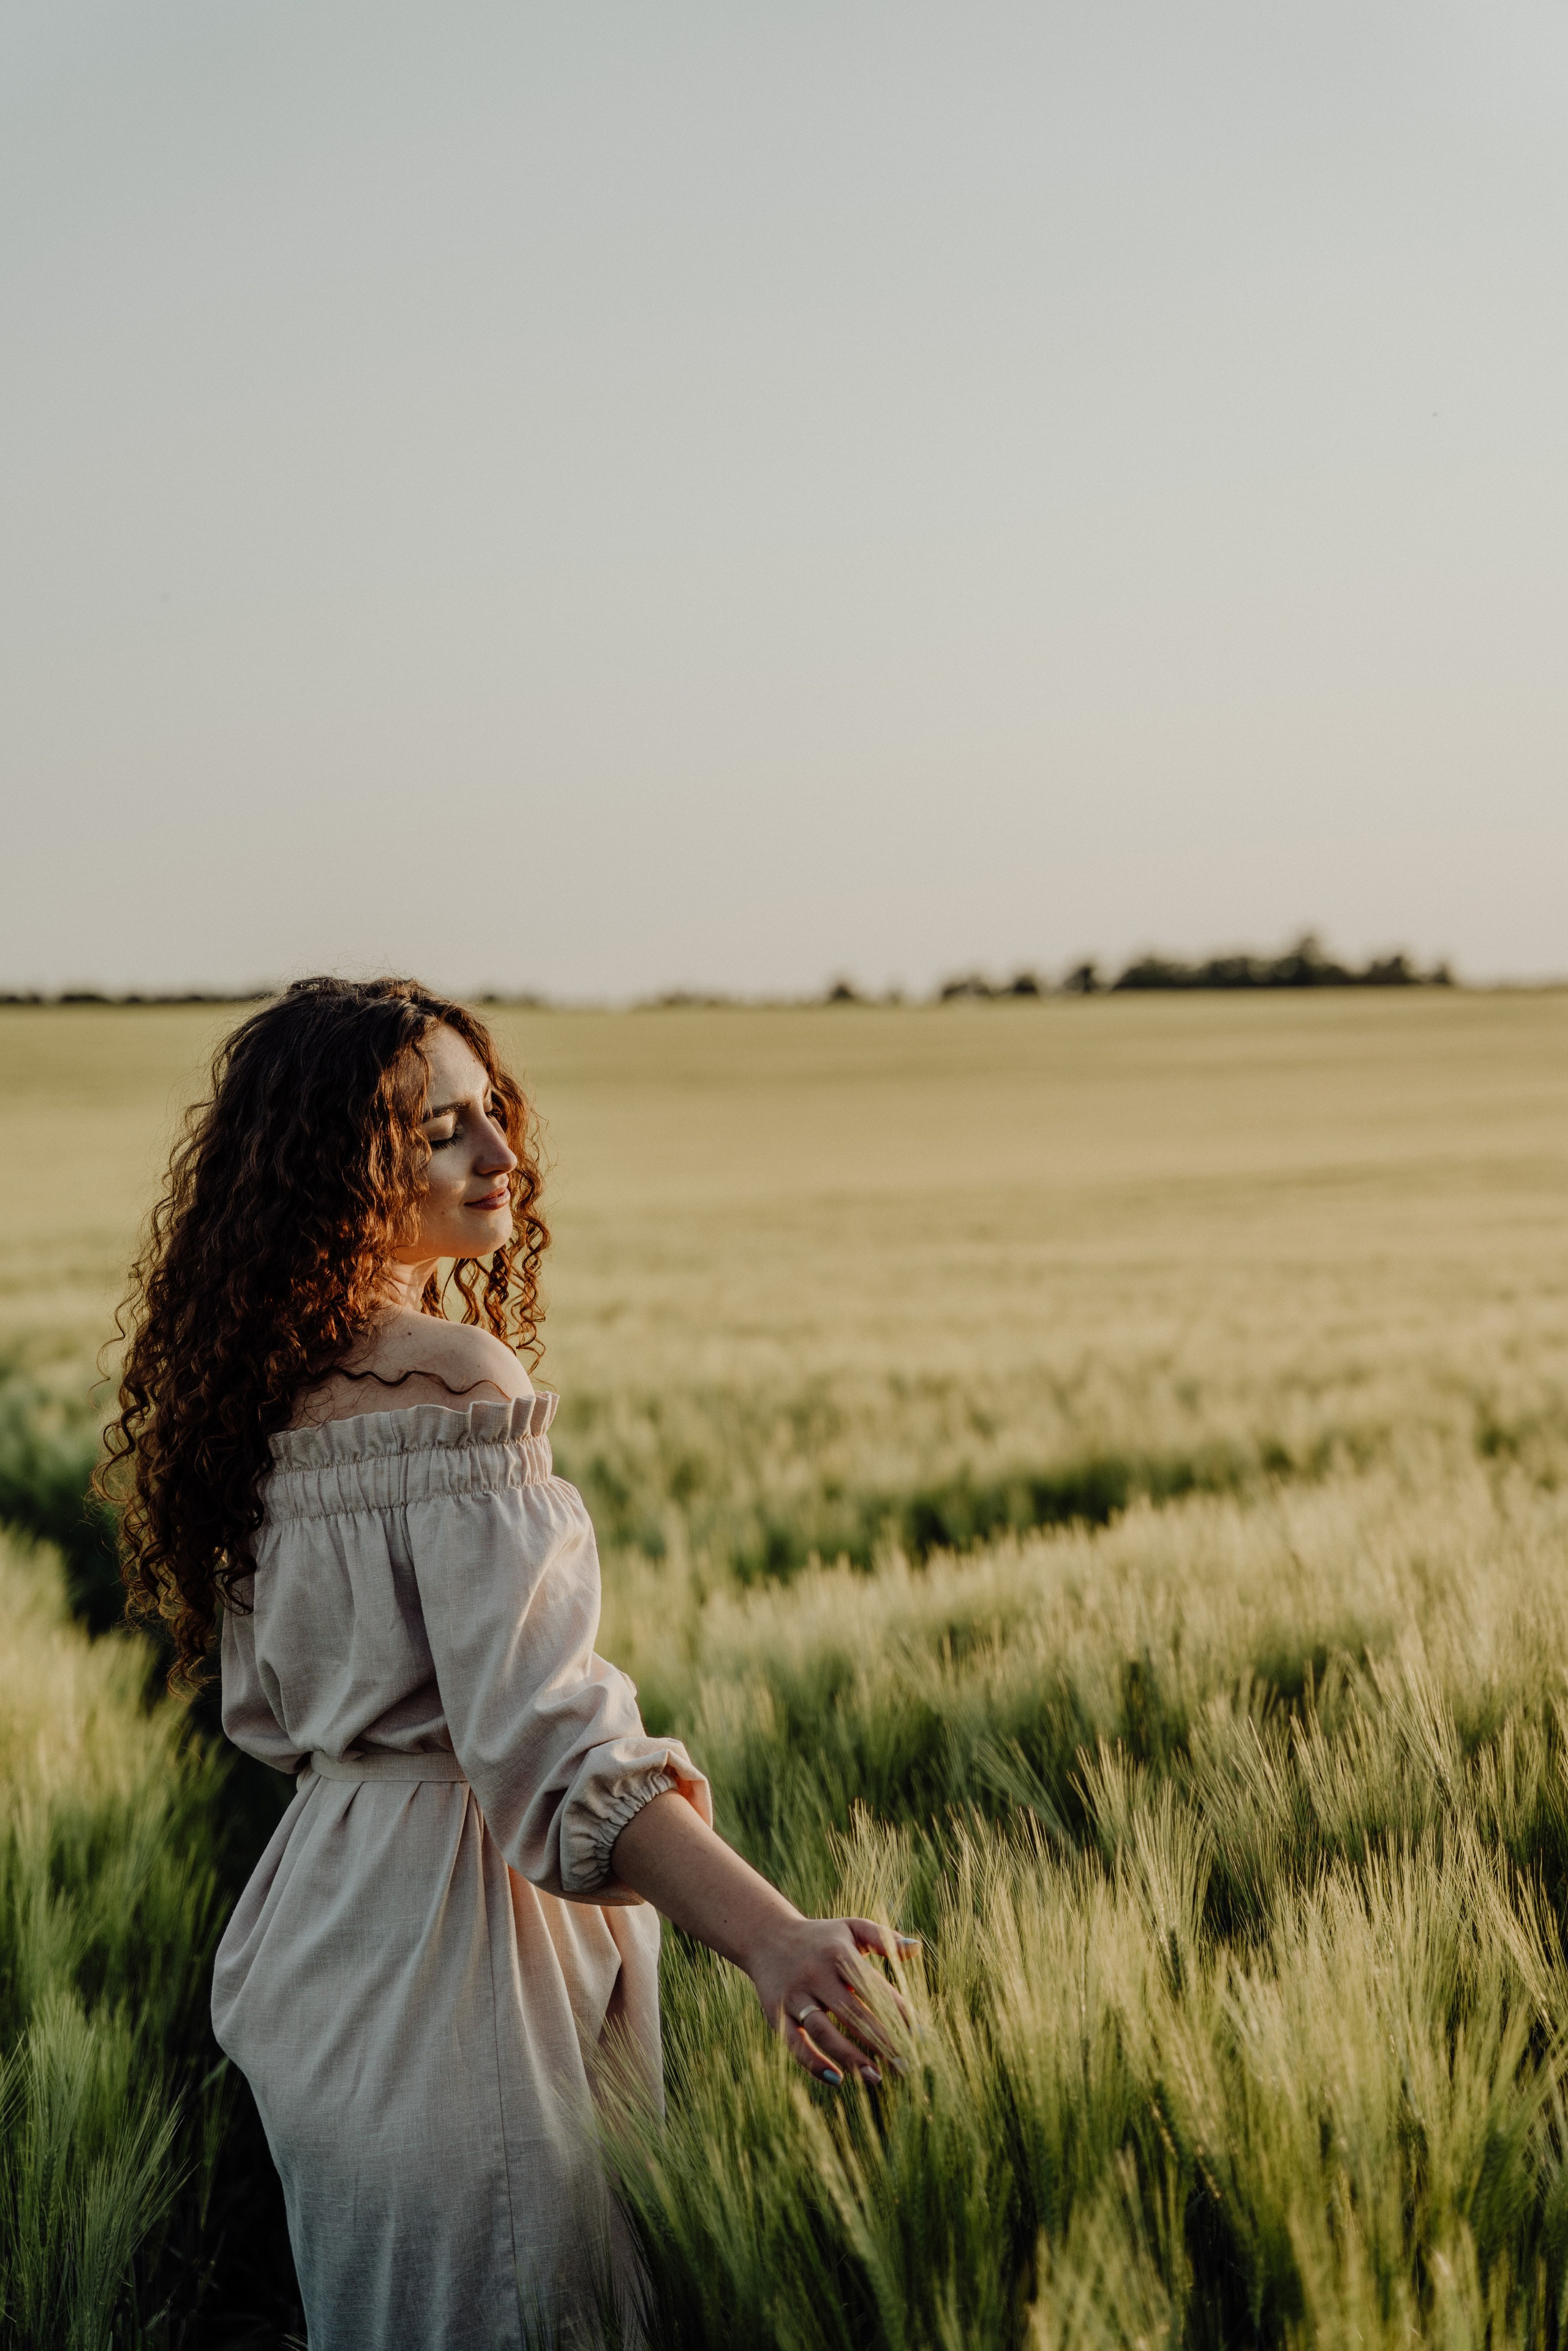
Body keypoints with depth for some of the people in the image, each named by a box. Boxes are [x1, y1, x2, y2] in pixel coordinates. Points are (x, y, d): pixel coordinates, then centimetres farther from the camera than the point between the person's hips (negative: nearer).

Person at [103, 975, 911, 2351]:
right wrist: (770, 1935, -37)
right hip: (454, 1927, -9)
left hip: (321, 1906, 9)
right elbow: (540, 1733, -30)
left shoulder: (273, 1388, 6)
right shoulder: (458, 1387, -21)